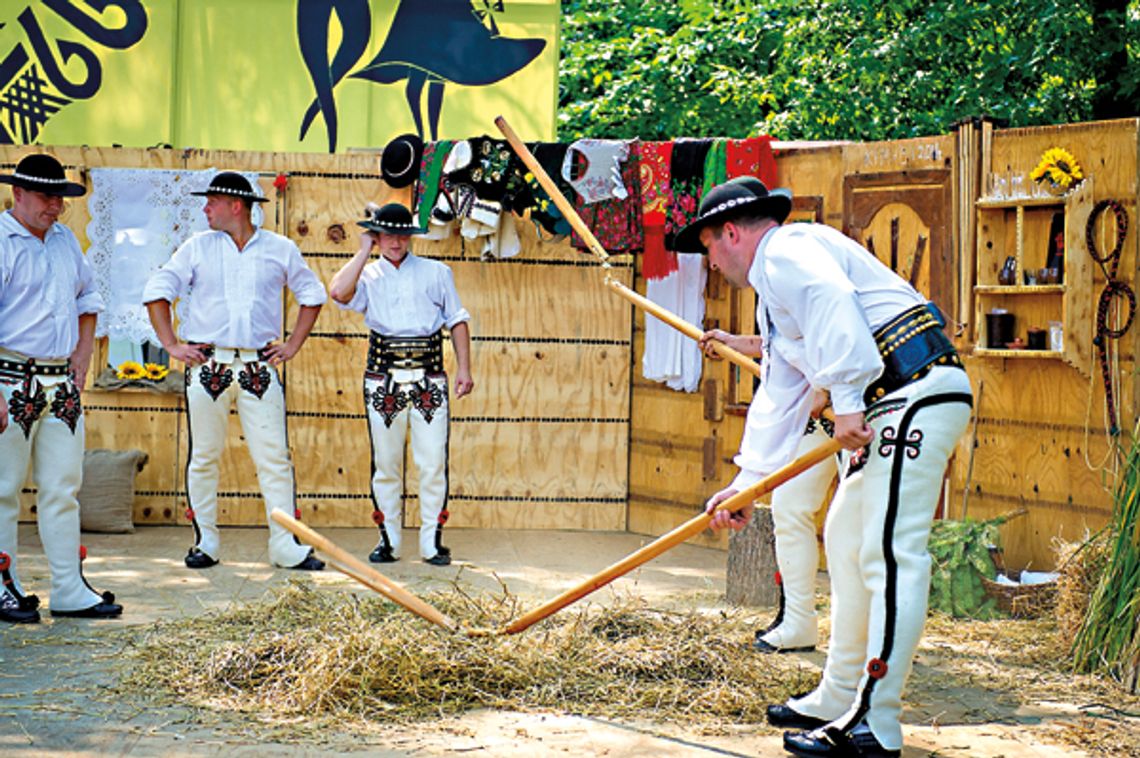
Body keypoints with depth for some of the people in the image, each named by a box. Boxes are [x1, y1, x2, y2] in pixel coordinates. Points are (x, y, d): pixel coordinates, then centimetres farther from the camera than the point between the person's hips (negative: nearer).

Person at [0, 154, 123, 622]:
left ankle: (70, 591, 12)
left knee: (62, 487, 8)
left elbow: (88, 296, 29)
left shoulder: (65, 240, 13)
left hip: (63, 385, 7)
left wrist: (83, 352, 15)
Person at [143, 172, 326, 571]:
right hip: (207, 365, 0)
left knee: (275, 458, -3)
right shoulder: (198, 247, 6)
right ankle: (205, 543, 15)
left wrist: (293, 344, 9)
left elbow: (312, 294, 18)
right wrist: (172, 345, 0)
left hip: (260, 367, 0)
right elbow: (157, 291, 9)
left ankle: (286, 547, 0)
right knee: (204, 457, 4)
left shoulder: (280, 249, 7)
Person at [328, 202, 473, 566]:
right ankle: (388, 540, 13)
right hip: (383, 376, 0)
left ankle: (432, 541, 2)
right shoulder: (368, 275, 10)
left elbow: (457, 320, 13)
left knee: (433, 462, -4)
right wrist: (364, 251, -1)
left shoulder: (436, 272, 13)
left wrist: (464, 368, 3)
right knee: (385, 463, 4)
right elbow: (338, 292, -12)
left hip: (428, 376, 0)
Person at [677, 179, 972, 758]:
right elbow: (779, 397, 30)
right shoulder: (773, 290, 28)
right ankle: (838, 702, 26)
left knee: (889, 554, -13)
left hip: (917, 394, -11)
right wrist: (745, 483, 28)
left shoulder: (787, 250, -3)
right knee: (845, 541, 17)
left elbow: (833, 304, -25)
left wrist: (848, 399, -28)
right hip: (887, 409, 11)